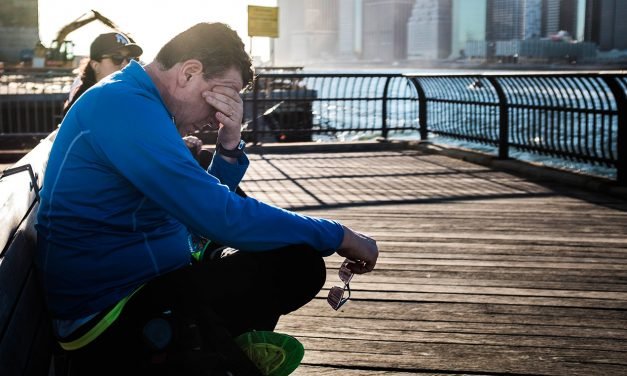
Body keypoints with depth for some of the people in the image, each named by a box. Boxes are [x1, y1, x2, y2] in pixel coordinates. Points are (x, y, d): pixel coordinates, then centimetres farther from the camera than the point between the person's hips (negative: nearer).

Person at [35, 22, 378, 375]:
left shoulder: (130, 101, 12)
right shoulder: (126, 107, -20)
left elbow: (207, 205, 13)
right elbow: (222, 218, -25)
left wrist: (230, 145, -5)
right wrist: (338, 236, -16)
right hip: (111, 323, -10)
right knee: (298, 264, -16)